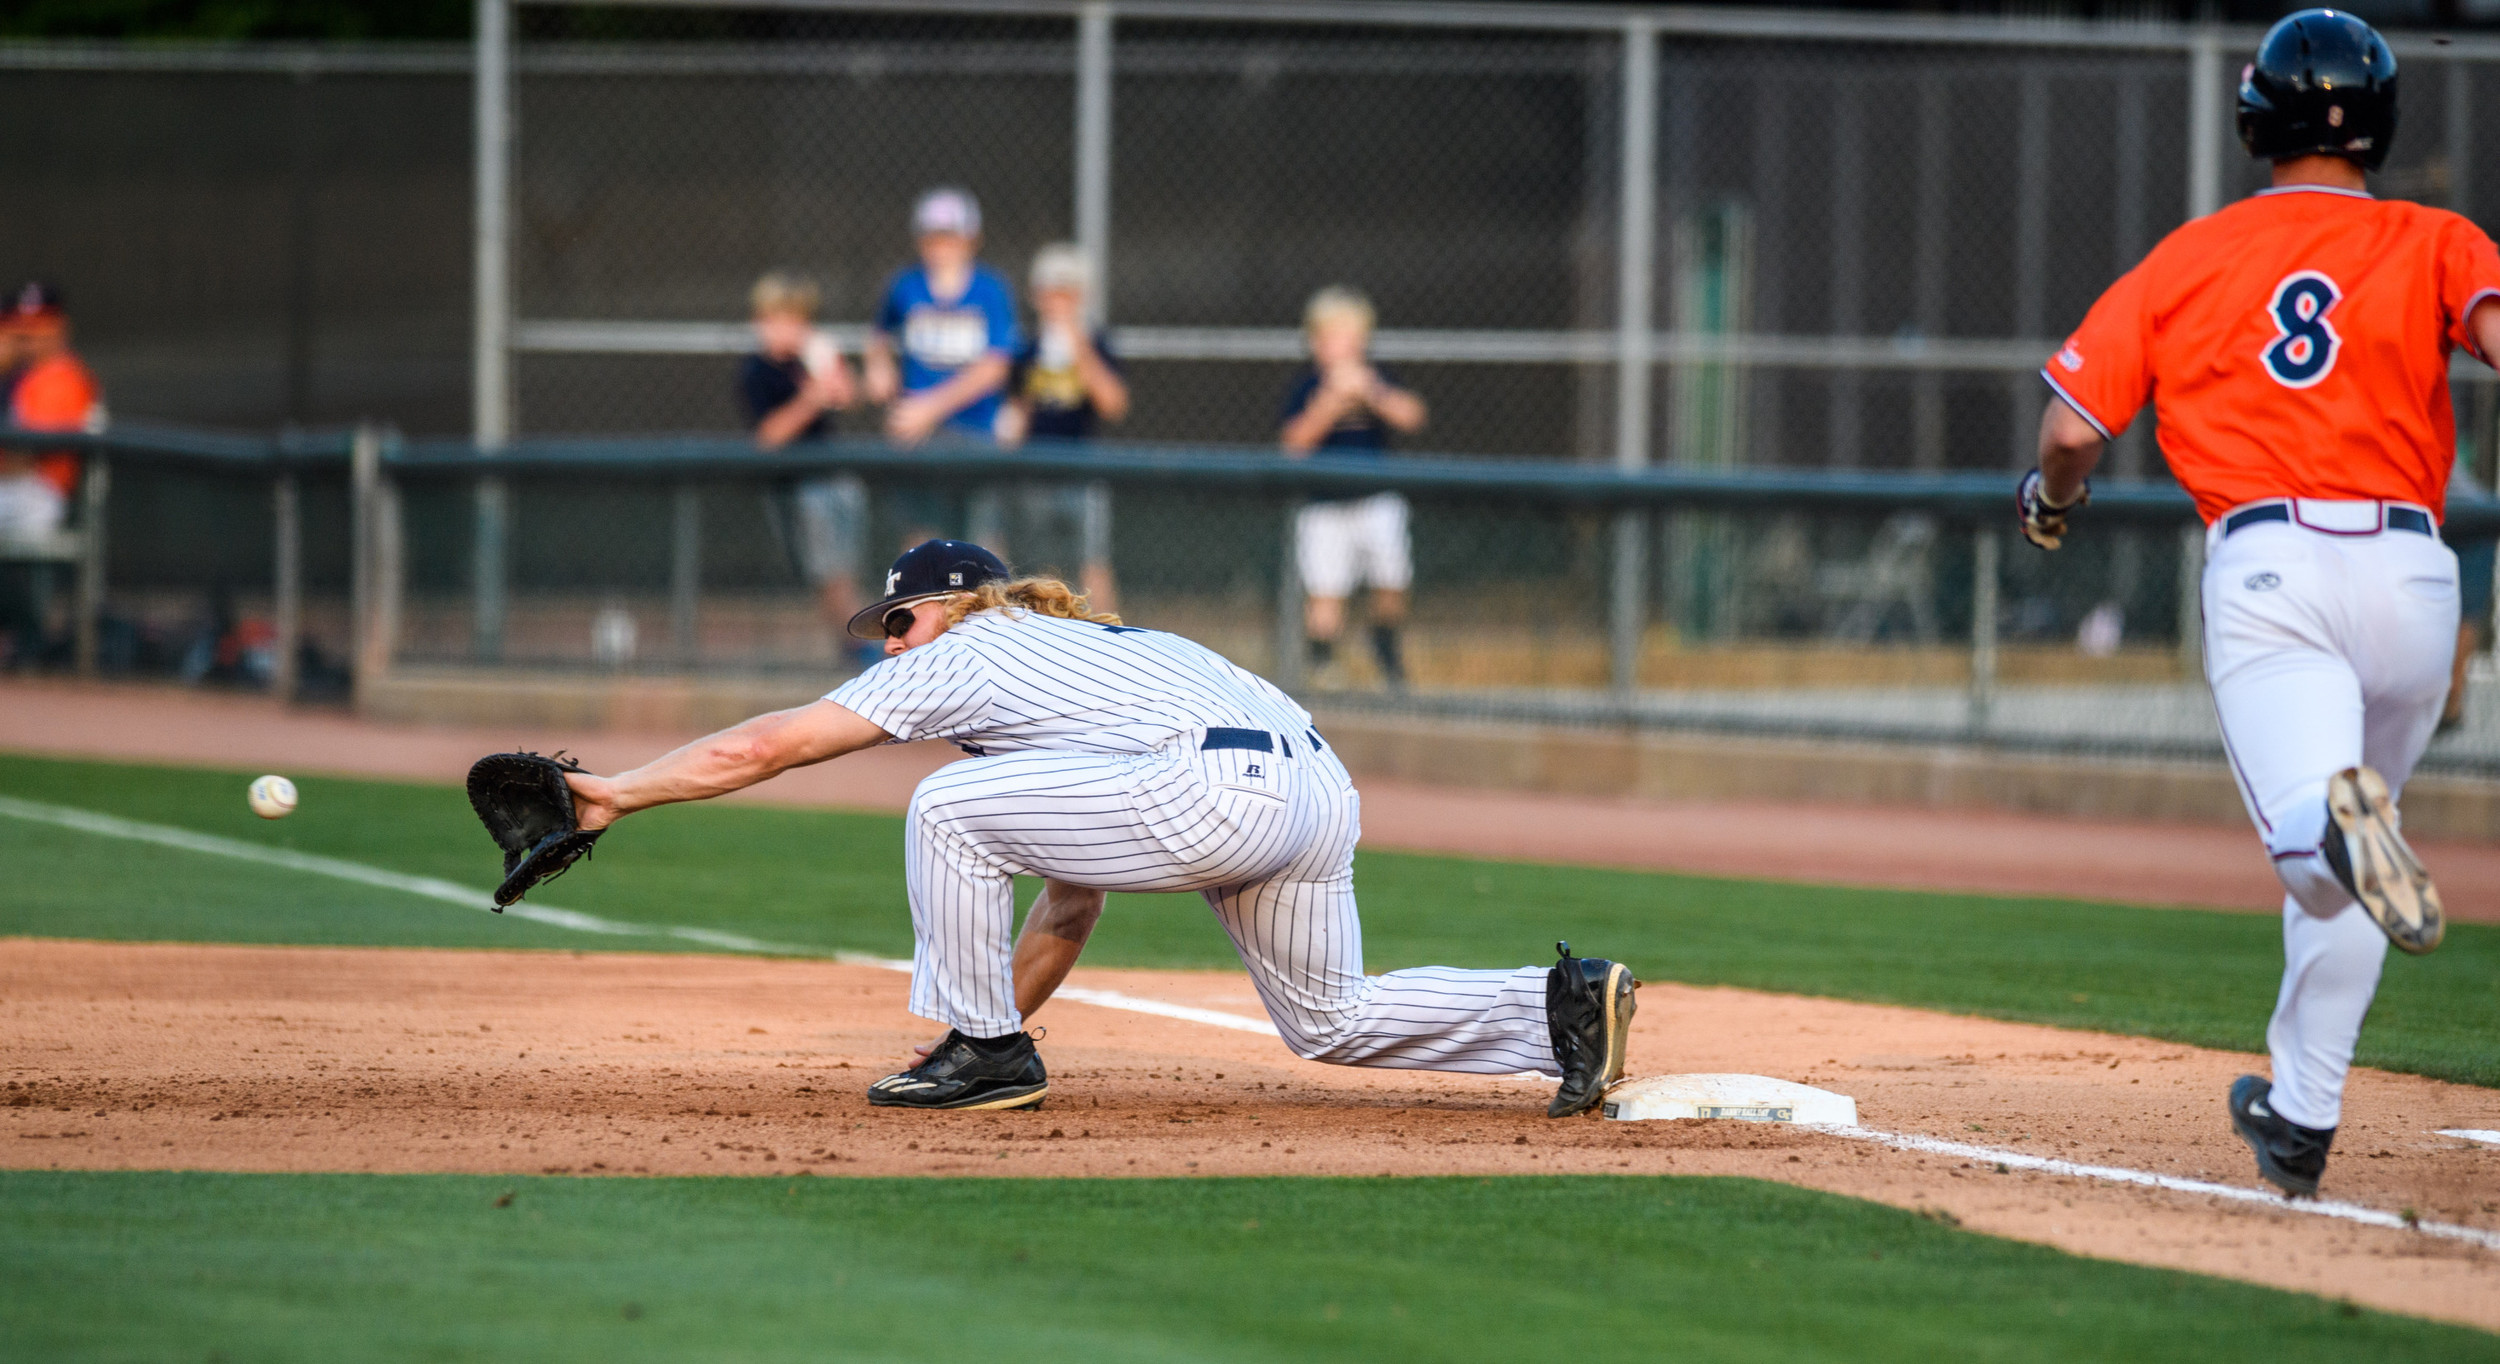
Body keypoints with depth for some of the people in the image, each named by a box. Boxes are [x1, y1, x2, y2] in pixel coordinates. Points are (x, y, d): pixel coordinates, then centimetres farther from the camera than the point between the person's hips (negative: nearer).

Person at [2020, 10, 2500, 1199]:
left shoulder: (2188, 259, 14)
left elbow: (2073, 430, 11)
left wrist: (2050, 502, 31)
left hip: (2267, 565, -1)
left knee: (2314, 861, -19)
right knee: (2348, 856, 22)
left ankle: (2338, 821, -56)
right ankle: (2302, 1117, 27)